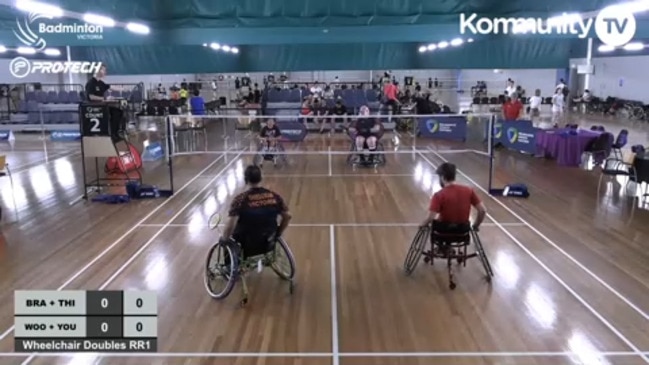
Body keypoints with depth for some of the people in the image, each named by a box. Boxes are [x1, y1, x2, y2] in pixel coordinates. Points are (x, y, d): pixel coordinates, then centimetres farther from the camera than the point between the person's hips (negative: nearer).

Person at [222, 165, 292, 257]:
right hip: (267, 245, 3)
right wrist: (278, 234, 12)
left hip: (245, 247, -3)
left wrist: (224, 239, -7)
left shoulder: (240, 199, -20)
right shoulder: (274, 197, -8)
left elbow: (230, 225, -25)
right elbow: (287, 216, -2)